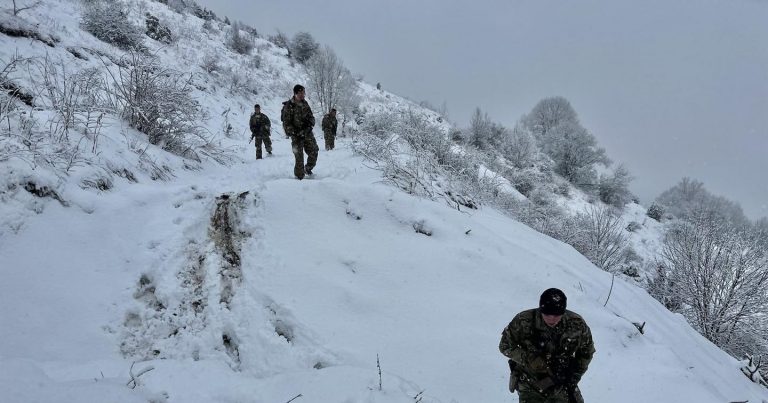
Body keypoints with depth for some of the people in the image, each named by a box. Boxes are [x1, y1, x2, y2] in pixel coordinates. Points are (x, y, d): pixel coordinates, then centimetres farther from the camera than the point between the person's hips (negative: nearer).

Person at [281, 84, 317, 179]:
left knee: (314, 152, 1)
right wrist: (295, 132, -19)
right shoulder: (289, 106, -11)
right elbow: (286, 124, -11)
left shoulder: (305, 103, 8)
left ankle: (308, 169, 26)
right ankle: (299, 177, 8)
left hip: (308, 133, 5)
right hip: (297, 135, -5)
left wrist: (310, 124, -7)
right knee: (299, 157, -6)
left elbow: (311, 117, 14)